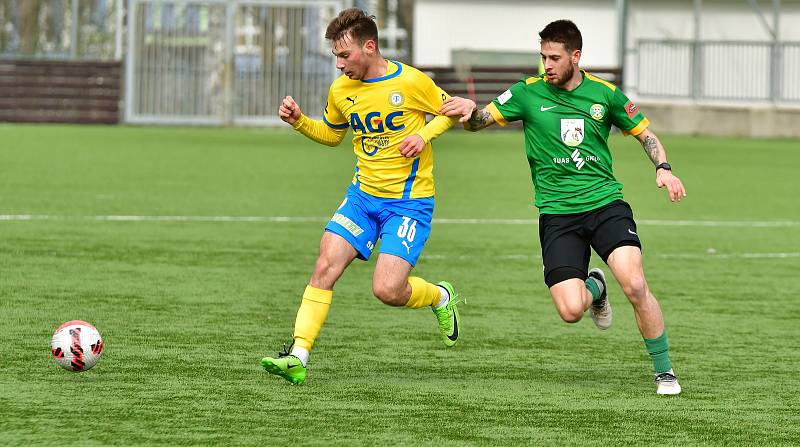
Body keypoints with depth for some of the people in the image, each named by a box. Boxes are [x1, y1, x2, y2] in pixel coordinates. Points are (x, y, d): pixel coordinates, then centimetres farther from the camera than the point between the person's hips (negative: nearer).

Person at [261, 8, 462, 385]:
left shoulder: (411, 82, -12)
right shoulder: (340, 90, 3)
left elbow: (452, 111, 3)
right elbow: (332, 134, 22)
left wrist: (424, 135, -15)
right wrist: (299, 121, 3)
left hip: (409, 200, -5)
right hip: (363, 194, 5)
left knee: (387, 290, -15)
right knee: (325, 265, -13)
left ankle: (440, 297, 19)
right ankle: (298, 357, -13)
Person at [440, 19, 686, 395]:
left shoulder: (604, 94, 4)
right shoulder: (529, 92, 1)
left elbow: (644, 134, 16)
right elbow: (477, 122, -2)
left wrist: (663, 169, -2)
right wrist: (470, 109, -26)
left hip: (606, 205, 0)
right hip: (557, 215, 0)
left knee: (635, 285, -23)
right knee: (571, 311, -14)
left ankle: (664, 371, -6)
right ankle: (594, 288, 25)